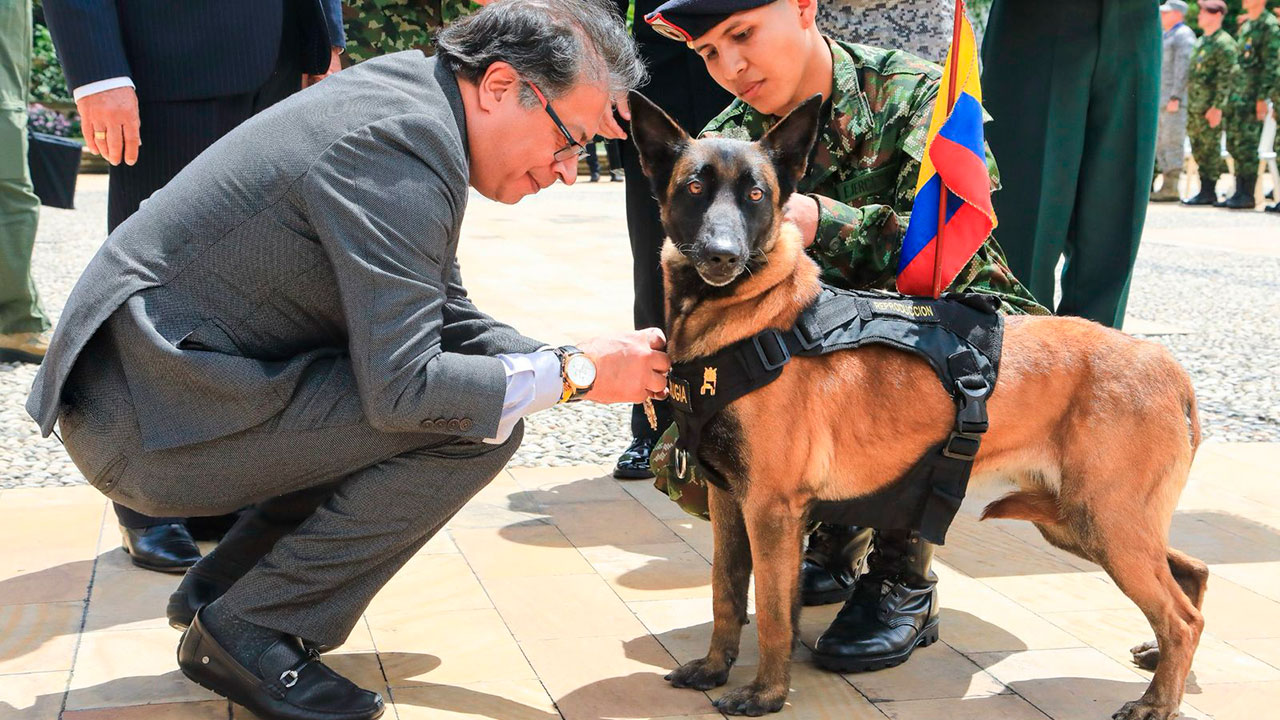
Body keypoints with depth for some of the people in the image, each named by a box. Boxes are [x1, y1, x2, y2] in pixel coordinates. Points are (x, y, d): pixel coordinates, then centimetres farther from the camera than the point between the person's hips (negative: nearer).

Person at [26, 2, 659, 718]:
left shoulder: (415, 94, 9)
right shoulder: (403, 147, -22)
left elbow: (446, 315, 14)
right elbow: (401, 387, -25)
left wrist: (580, 363, 2)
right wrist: (574, 375, -14)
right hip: (151, 417, -10)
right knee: (478, 429, -16)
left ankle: (223, 583, 17)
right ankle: (248, 630, -3)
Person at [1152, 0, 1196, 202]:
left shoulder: (1184, 36, -8)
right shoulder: (1169, 36, 23)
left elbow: (1183, 68, -17)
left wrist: (1175, 97, -23)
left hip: (1176, 100, -10)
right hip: (1163, 100, 10)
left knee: (1172, 142, -11)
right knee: (1161, 143, 9)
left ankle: (1172, 188, -11)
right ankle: (1167, 186, 11)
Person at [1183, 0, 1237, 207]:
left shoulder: (1224, 44, -11)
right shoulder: (1201, 41, 17)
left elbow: (1226, 78, -16)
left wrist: (1217, 107, -20)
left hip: (1210, 107, -9)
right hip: (1195, 105, 9)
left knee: (1209, 149, -3)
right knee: (1198, 149, 11)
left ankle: (1208, 193, 2)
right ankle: (1206, 191, 18)